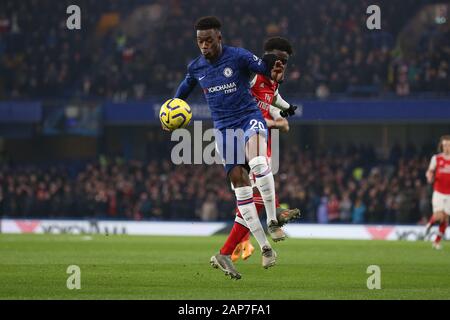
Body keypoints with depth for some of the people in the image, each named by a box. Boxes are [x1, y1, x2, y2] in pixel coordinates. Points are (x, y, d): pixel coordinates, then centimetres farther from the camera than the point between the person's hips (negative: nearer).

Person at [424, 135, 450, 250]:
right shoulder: (436, 158, 0)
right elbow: (430, 171, 5)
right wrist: (429, 177, -18)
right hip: (438, 192, -2)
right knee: (438, 216, -15)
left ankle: (437, 241, 13)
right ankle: (430, 223, 20)